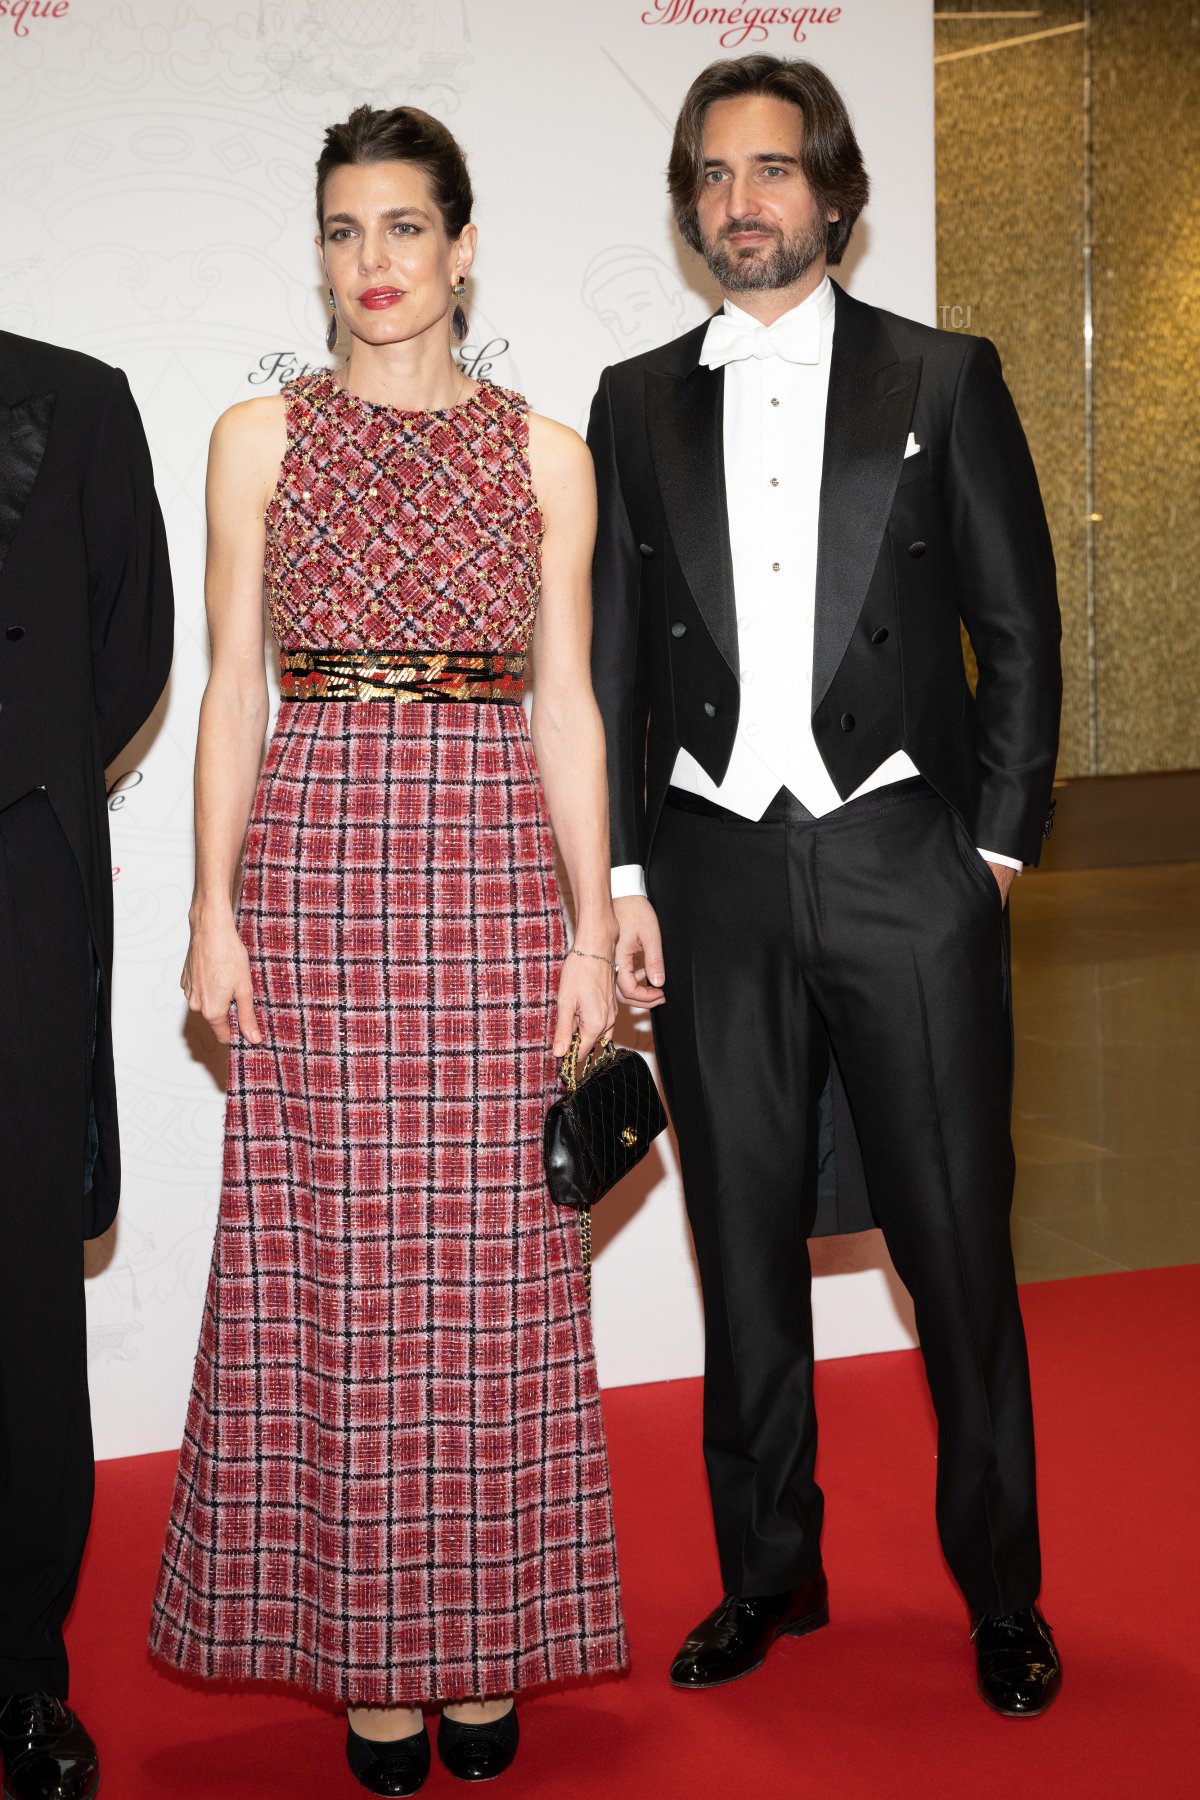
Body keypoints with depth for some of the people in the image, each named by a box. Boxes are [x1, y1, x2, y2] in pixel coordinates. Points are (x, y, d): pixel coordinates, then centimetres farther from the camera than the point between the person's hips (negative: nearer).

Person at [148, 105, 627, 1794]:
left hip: (493, 862, 1)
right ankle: (365, 1651, 15)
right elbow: (234, 688, 5)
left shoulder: (545, 451, 9)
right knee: (333, 1256, 2)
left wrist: (595, 923, 1)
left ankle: (487, 1641, 17)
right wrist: (212, 907, -4)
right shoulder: (259, 439, 9)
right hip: (314, 853, 0)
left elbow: (567, 703, 7)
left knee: (491, 1263, 3)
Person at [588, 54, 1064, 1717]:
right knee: (746, 1247, 10)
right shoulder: (636, 404, 11)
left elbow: (1021, 631, 4)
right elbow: (612, 656, 10)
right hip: (714, 878, 2)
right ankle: (770, 1575, 25)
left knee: (958, 1246, 2)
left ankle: (1001, 1593, 18)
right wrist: (620, 875, 3)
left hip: (904, 867, -2)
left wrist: (996, 844, -3)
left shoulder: (944, 380, 6)